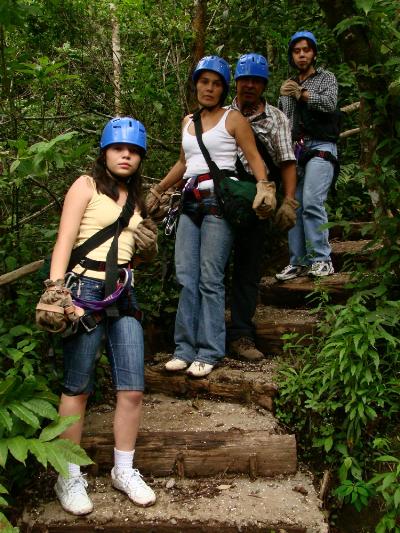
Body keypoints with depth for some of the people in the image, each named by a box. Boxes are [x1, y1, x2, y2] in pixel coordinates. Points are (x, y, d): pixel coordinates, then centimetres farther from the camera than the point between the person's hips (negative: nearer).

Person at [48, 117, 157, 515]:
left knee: (132, 389, 4)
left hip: (123, 293, 6)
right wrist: (55, 287, -22)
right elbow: (64, 240, -9)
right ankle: (69, 476, 17)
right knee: (77, 388, 2)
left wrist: (150, 244, 5)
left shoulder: (135, 197, 19)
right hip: (86, 288, -6)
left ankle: (123, 470, 21)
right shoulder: (86, 186, 0)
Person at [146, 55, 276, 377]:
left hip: (220, 198, -6)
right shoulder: (187, 122, 21)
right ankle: (186, 348, 8)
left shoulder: (233, 119, 5)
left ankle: (210, 352, -1)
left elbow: (254, 158, -2)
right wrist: (158, 191, 33)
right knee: (186, 277, 1)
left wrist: (264, 187, -20)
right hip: (191, 202, 6)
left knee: (210, 279, -9)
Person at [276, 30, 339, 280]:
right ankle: (298, 262, 3)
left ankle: (322, 260, -14)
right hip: (294, 150, 5)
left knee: (312, 203, -20)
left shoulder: (326, 77, 12)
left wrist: (302, 94, -12)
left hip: (320, 147, -5)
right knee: (293, 207, -1)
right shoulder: (288, 86, 25)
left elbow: (330, 103, -7)